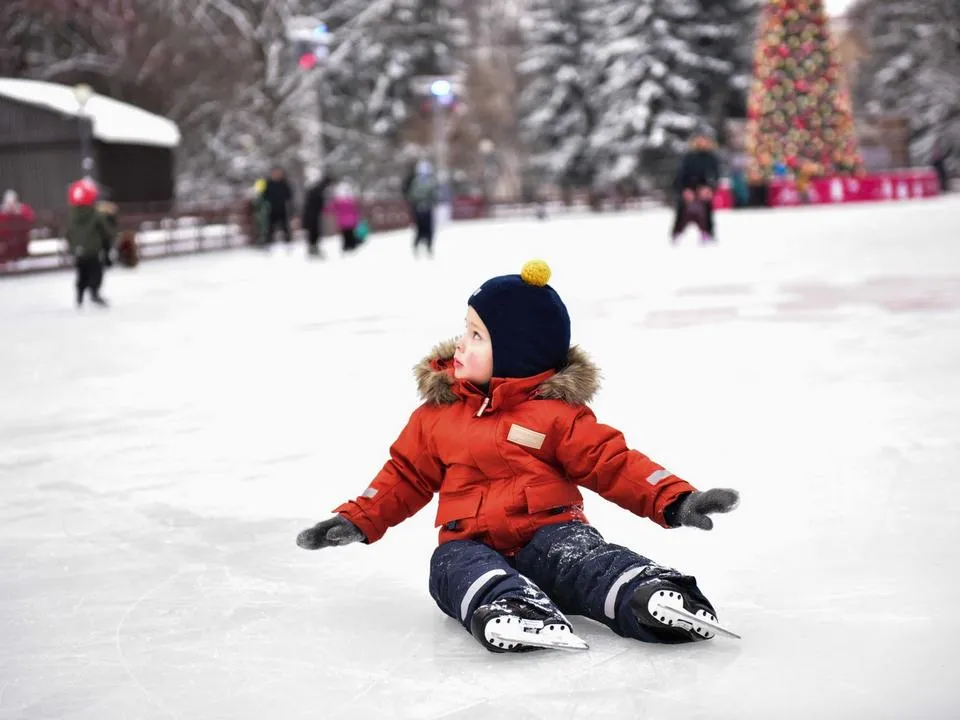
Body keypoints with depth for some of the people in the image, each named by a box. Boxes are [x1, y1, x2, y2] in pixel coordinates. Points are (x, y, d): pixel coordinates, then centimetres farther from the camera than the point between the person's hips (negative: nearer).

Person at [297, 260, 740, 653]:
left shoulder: (556, 412, 3)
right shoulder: (437, 413, 14)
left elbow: (614, 465, -1)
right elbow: (406, 475, 21)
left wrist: (675, 502, -14)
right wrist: (357, 521, 10)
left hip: (548, 531, -2)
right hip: (470, 541, 2)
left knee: (579, 556, -34)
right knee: (456, 564, -33)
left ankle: (650, 595, -58)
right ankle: (512, 609, -63)